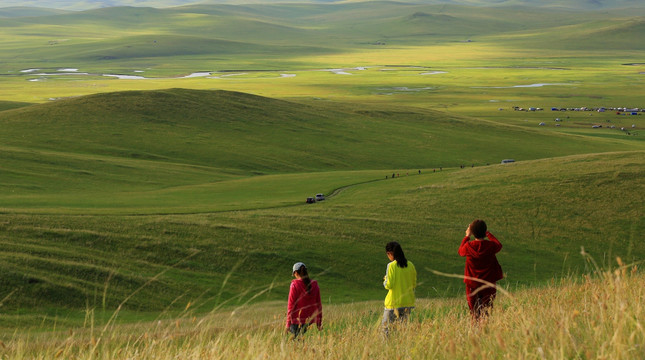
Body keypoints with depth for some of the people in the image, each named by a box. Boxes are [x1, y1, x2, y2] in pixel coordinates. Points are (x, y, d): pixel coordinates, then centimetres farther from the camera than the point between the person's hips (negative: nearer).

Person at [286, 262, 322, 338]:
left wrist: (288, 323, -3)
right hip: (310, 320, 4)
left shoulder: (294, 285, -8)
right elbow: (318, 304, 9)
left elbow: (291, 304, -8)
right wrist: (319, 323, 16)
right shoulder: (314, 285, 5)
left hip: (297, 320, -4)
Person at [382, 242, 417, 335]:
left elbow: (389, 285, -14)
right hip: (408, 302, 6)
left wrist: (385, 280, 5)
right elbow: (414, 284, 10)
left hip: (394, 303, -6)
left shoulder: (392, 266, -11)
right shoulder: (410, 265, 5)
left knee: (386, 327, 1)